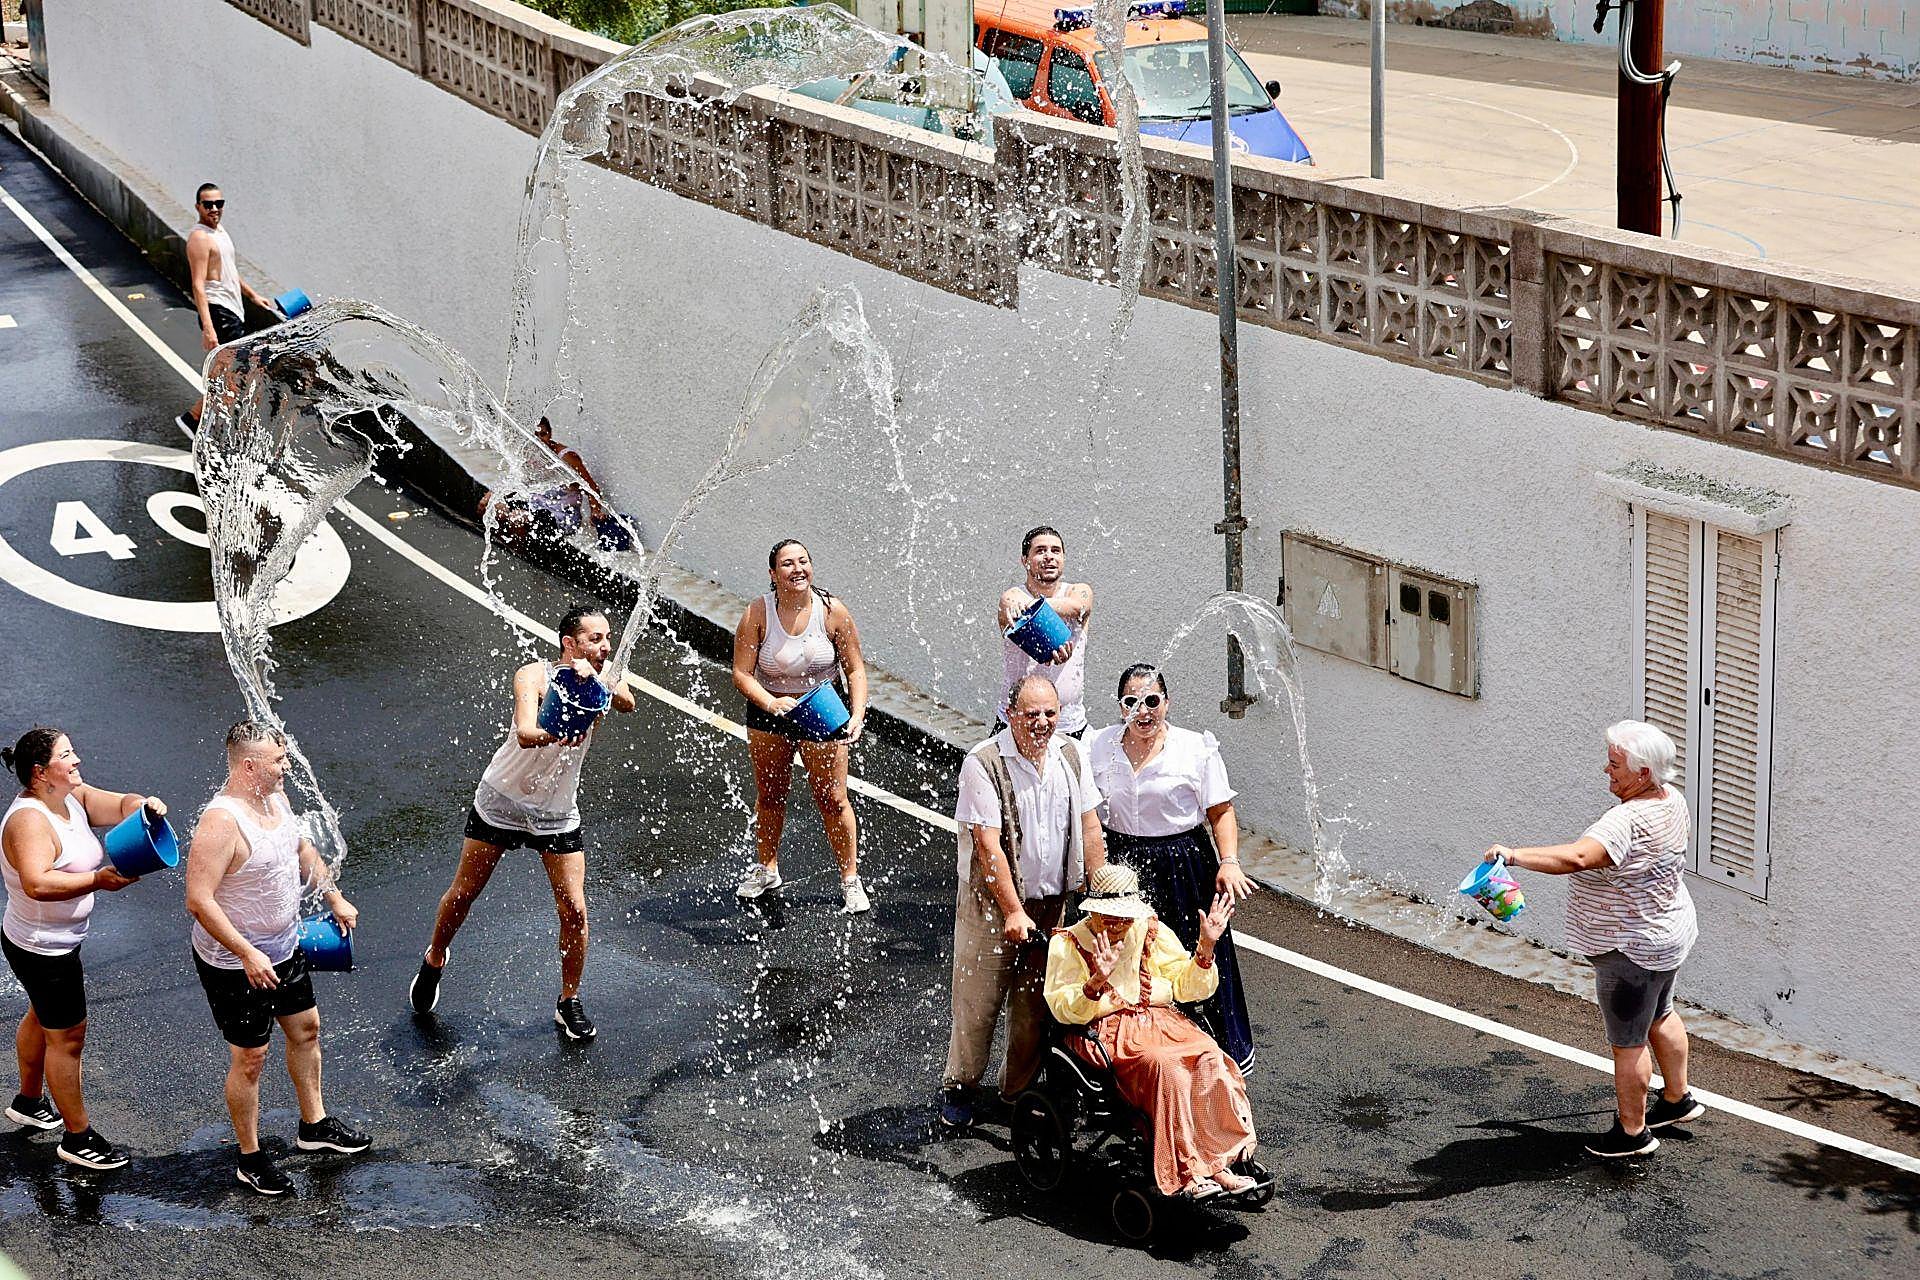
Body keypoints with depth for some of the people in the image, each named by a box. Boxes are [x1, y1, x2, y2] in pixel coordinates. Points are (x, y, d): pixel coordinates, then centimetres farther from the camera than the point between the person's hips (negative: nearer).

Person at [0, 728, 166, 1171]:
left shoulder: (73, 797, -2)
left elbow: (121, 804, -4)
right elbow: (37, 884, -43)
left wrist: (144, 804, -27)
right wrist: (99, 879, -44)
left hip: (54, 941, 10)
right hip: (43, 949, -10)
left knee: (42, 1017, 28)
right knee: (68, 1036, 0)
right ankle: (78, 1138, 12)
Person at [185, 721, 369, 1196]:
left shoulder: (275, 796, -2)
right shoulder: (221, 822, -30)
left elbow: (302, 849, 18)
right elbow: (199, 901, -32)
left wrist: (334, 898, 17)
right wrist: (247, 954, -33)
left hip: (284, 947, 9)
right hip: (236, 963, -9)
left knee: (306, 1029, 22)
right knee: (249, 1058, 4)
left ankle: (314, 1125, 42)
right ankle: (250, 1158, 21)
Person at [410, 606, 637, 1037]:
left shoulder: (604, 681, -11)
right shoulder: (533, 676, -21)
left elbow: (627, 703, -34)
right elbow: (525, 733, -37)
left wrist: (594, 679, -54)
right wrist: (555, 734, -59)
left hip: (558, 814, 2)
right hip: (501, 802, -2)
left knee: (574, 911, -5)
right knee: (463, 894, 11)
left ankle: (569, 1003, 15)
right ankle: (434, 961, 40)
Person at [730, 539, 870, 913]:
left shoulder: (832, 611, -14)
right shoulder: (758, 613, -15)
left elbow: (855, 670, -8)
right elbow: (741, 673, -15)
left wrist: (857, 716, -22)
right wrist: (771, 702, -32)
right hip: (768, 711, 1)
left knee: (833, 799, -1)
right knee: (769, 795, 15)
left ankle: (851, 881, 10)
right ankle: (766, 870, 35)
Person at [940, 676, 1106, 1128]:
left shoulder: (1071, 755, 2)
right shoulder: (983, 763, -16)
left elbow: (1089, 827, 9)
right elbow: (988, 844, -18)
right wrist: (1013, 911, -20)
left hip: (1055, 904, 5)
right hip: (992, 904, -5)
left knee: (1037, 1004, 11)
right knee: (978, 1001, 1)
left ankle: (1018, 1090, 27)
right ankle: (958, 1088, 19)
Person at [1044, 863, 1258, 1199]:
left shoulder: (1152, 932, 14)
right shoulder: (1068, 944, 3)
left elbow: (1187, 988, 12)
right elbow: (1063, 1010, -8)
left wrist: (1206, 947, -4)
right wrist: (1096, 982, -27)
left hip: (1159, 1020, 4)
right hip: (1106, 1030, -4)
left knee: (1211, 1060, -27)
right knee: (1164, 1066, -34)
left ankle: (1219, 1161, -30)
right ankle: (1187, 1171, -34)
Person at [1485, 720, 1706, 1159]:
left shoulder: (1628, 821, -33)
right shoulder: (1671, 799, -2)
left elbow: (1577, 857, -48)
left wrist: (1516, 855, -52)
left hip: (1633, 950, -11)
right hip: (1670, 931, 11)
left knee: (1627, 1042, 5)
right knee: (1660, 1017, 30)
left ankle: (1632, 1131, 18)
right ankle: (1677, 1099, 46)